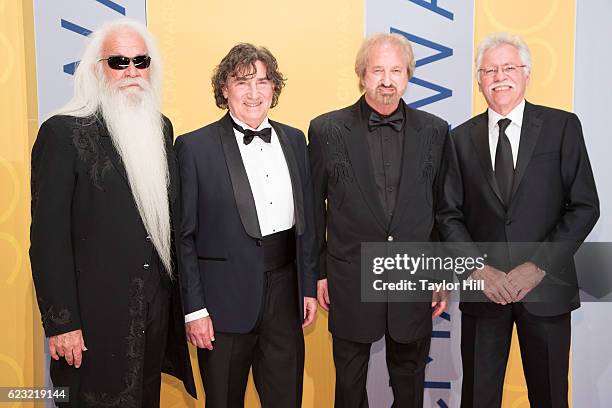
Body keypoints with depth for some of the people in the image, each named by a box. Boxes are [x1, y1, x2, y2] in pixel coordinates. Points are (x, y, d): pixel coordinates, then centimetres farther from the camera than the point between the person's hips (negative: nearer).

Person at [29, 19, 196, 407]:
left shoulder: (161, 128, 8)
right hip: (96, 313, -5)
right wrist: (61, 323, -14)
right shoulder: (63, 132, -12)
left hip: (157, 305, 6)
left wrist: (179, 295, 12)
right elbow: (48, 236, -13)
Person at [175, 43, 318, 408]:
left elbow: (307, 219, 11)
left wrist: (309, 286, 8)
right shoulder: (194, 147, -7)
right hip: (226, 300, -4)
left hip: (285, 294, 4)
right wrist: (194, 309, -9)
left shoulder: (294, 140, 8)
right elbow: (184, 236, -7)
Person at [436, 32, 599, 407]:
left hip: (546, 287, -1)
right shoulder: (462, 138, 4)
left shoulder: (562, 127, -1)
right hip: (483, 288, 1)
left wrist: (538, 266, -13)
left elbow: (585, 206, -5)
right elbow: (449, 214, 3)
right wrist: (478, 269, -10)